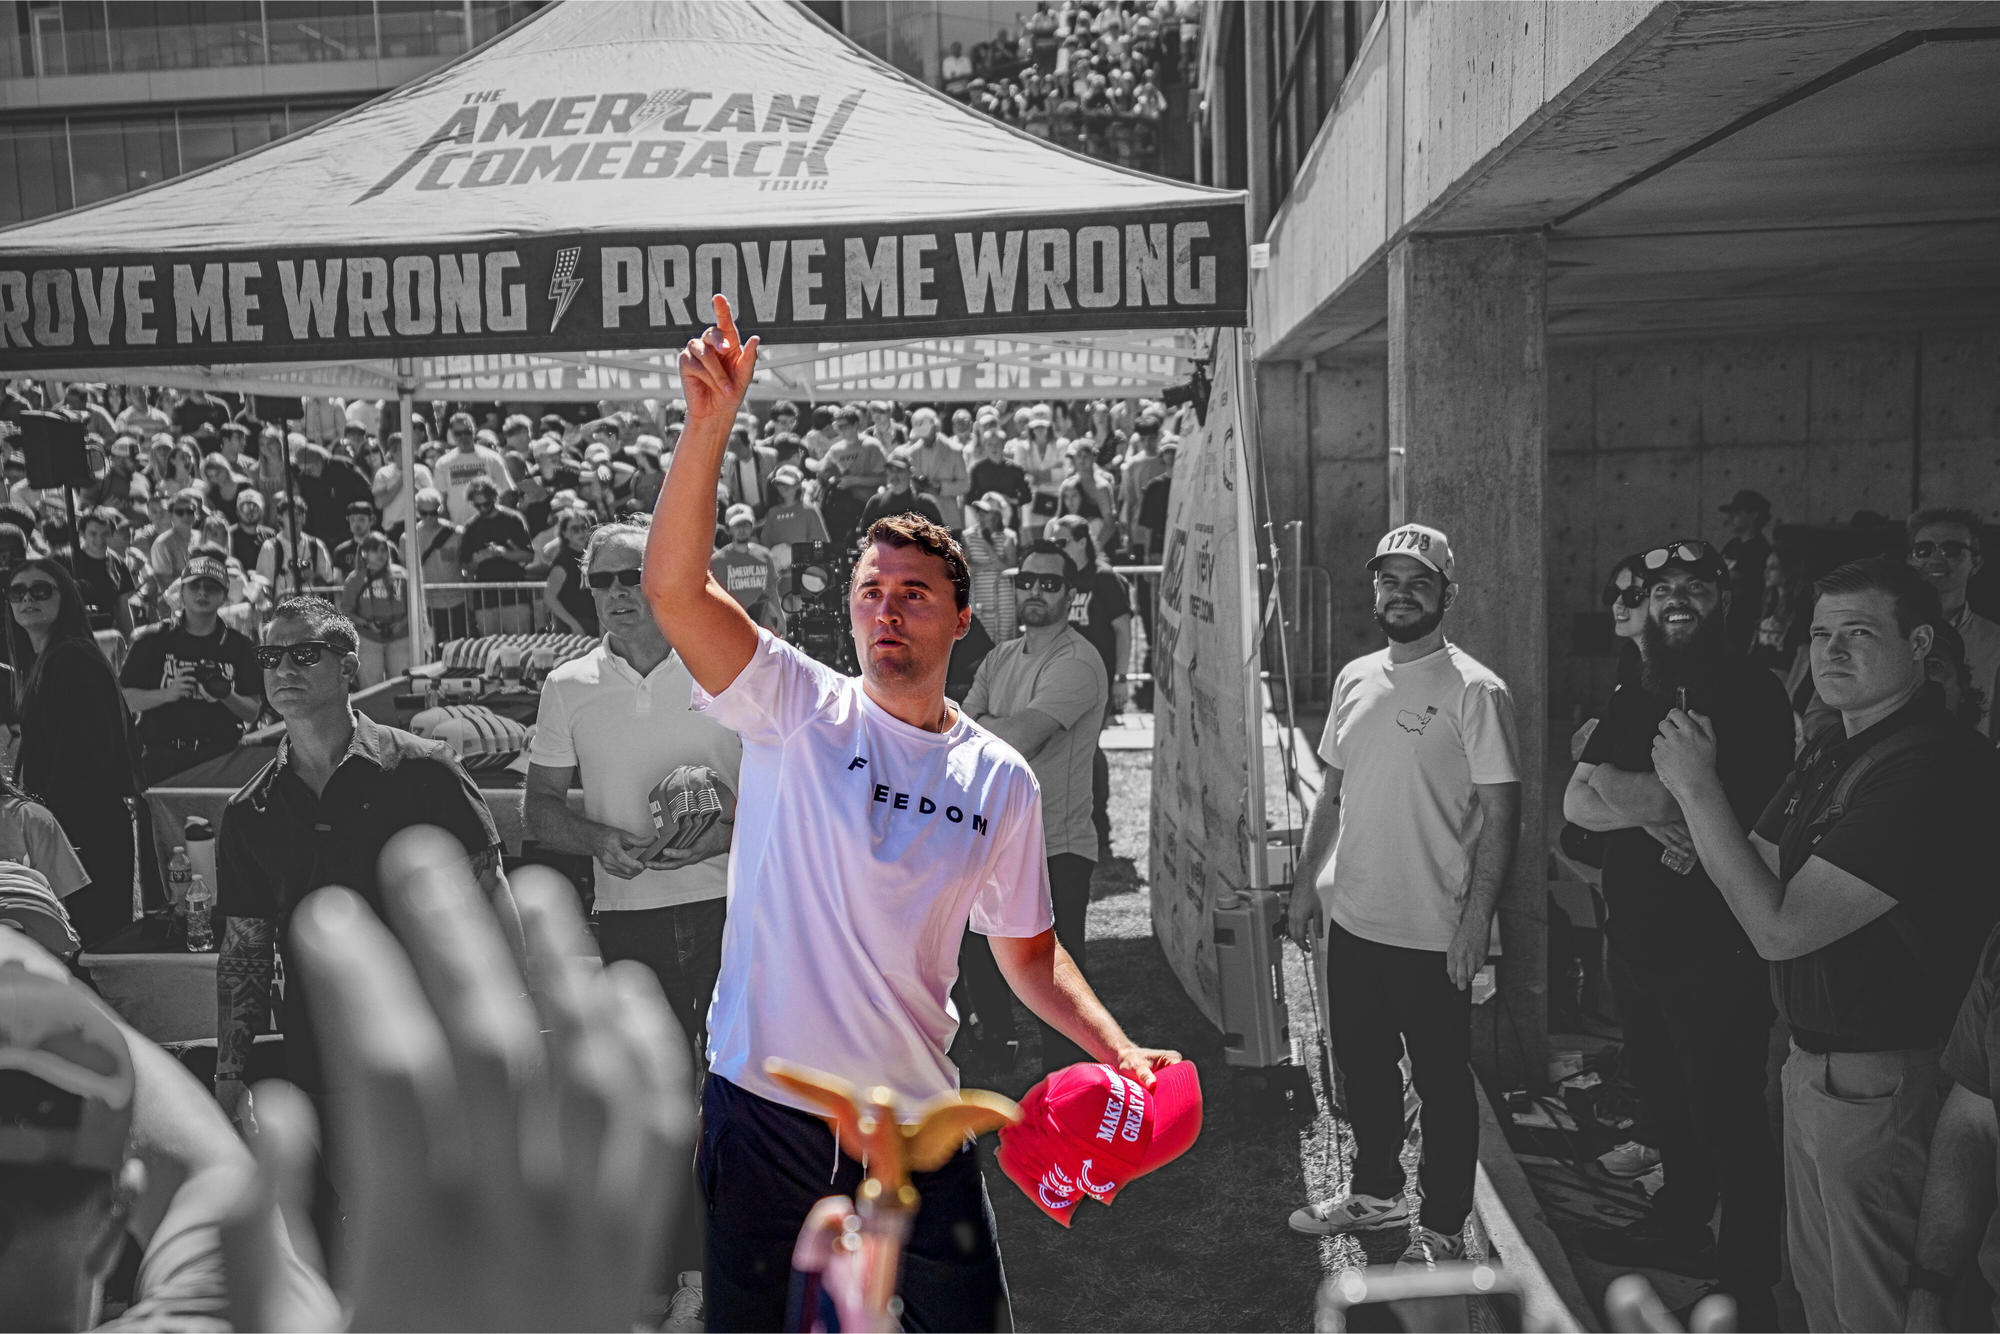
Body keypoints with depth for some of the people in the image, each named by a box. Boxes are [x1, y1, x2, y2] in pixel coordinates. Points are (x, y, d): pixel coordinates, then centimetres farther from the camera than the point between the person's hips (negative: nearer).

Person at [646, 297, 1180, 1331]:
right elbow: (672, 587, -19)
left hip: (915, 1122, 2)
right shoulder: (795, 708, -5)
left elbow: (1026, 948, 12)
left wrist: (1119, 1052, -1)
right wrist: (710, 422, -30)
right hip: (762, 1109, -1)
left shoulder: (1001, 779, 2)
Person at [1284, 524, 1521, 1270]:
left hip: (1432, 933, -6)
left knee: (1441, 1082, 7)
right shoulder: (1354, 678, 7)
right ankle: (1376, 1192, 40)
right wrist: (1307, 882, 13)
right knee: (1361, 1067, 20)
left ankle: (1442, 1232, 22)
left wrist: (1476, 920, -18)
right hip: (1352, 919, 7)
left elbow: (1500, 811, -13)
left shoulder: (1474, 690, -12)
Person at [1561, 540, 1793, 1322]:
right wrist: (1651, 808, -17)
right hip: (1637, 936, 7)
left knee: (1726, 1117, 3)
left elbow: (1729, 810, -21)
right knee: (1661, 1097, 23)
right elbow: (1576, 803, 0)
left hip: (1715, 949, -7)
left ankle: (1748, 1285, 20)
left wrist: (1614, 784, -12)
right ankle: (1680, 1221, 44)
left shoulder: (1752, 694, -12)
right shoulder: (1636, 696, 9)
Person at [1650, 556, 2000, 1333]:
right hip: (1813, 1062, 9)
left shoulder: (1935, 767, -25)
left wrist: (1697, 786, -23)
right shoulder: (1831, 750, 7)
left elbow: (1779, 928, -26)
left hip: (1880, 1085, -9)